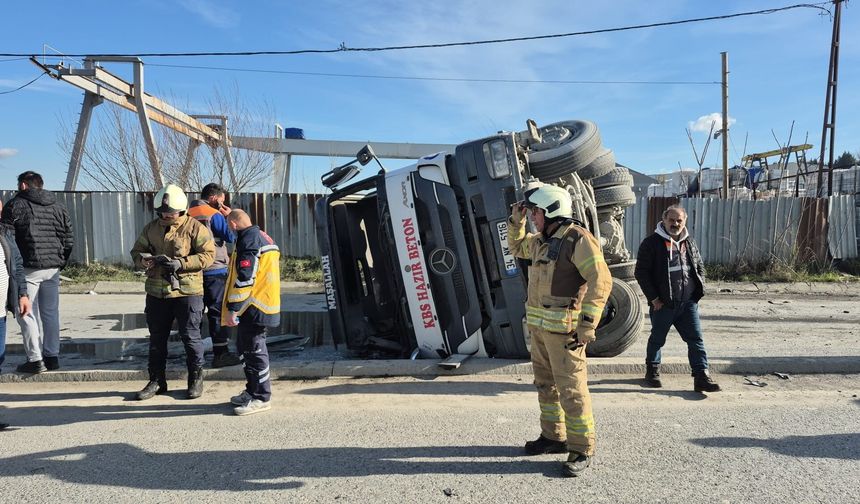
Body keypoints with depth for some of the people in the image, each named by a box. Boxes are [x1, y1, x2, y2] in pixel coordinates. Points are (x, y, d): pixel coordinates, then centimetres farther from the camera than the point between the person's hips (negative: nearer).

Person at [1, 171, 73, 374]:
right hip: (53, 268, 5)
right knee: (50, 313, 11)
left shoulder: (17, 205, -5)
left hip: (29, 267, -5)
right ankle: (52, 357, 16)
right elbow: (68, 239, 10)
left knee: (26, 313, 2)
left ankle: (35, 359, 0)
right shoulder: (57, 206, 10)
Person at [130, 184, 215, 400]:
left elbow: (208, 255, -11)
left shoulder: (195, 228, -5)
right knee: (157, 338, 13)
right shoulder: (151, 229, 10)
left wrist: (181, 264, -21)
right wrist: (143, 259, -8)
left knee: (190, 336, 2)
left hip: (187, 291, -5)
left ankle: (196, 379, 18)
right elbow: (136, 251, 15)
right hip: (156, 293, 5)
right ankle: (157, 380, 27)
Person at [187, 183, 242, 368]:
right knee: (217, 311, -2)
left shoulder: (188, 214, 10)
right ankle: (221, 353, -1)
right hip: (214, 270, -7)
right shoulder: (214, 215, -10)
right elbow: (231, 237, -10)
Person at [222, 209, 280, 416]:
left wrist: (232, 308, -20)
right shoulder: (262, 237, 16)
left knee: (253, 350, -4)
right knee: (250, 348, 18)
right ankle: (253, 391, 29)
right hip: (263, 304, 10)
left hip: (254, 307, -10)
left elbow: (244, 278, -22)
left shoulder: (248, 240, -15)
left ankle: (261, 398, 4)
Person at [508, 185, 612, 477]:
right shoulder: (541, 240, 12)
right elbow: (517, 247, 33)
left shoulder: (577, 239, -15)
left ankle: (582, 450, 10)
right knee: (546, 384, 18)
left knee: (571, 389, -3)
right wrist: (516, 221, 15)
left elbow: (601, 281, -21)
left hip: (563, 329, -9)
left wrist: (587, 327, -24)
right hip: (539, 325, 9)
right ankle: (553, 437, 33)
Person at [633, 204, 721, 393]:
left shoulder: (689, 243, 11)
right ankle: (652, 371, 30)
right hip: (662, 304, -4)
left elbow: (700, 266, 23)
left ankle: (702, 376, 6)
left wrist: (698, 290, 8)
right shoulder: (652, 243, -7)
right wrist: (653, 298, -12)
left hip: (688, 302, 4)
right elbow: (641, 272, -9)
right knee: (657, 339, 11)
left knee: (696, 339, 1)